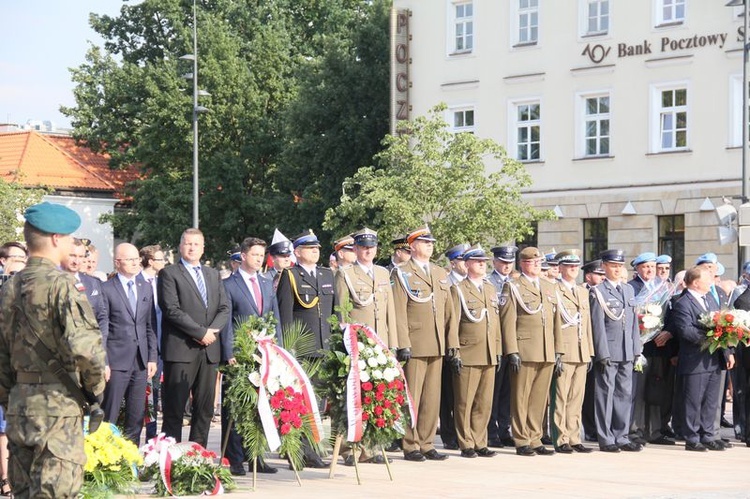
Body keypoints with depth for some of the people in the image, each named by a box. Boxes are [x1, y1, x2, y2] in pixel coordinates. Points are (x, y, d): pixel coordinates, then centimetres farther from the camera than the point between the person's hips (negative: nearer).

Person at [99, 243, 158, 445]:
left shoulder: (146, 288, 14)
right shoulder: (106, 289, -3)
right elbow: (101, 329, -5)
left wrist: (152, 358, 8)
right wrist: (102, 362, -10)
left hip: (141, 361, 5)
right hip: (117, 361, -5)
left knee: (136, 417, 8)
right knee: (109, 417, -5)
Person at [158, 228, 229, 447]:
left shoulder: (213, 275, 19)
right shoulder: (169, 273, 0)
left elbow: (224, 308, 13)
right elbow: (172, 310, -10)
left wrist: (212, 331, -6)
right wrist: (200, 332, -14)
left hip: (209, 349, 6)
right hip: (180, 349, -6)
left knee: (205, 408, 5)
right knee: (174, 408, -5)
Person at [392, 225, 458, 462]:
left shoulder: (441, 274, 17)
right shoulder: (401, 274, -1)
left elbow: (448, 311, 17)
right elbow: (399, 312, -8)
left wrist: (452, 340, 10)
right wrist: (403, 344, -15)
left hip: (437, 346, 6)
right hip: (414, 345, -6)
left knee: (432, 397, 8)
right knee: (412, 397, -3)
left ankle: (426, 444, 14)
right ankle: (410, 446, 3)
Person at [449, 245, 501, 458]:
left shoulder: (491, 289, 18)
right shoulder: (458, 289, -1)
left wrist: (499, 351, 13)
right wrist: (454, 354, -11)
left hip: (489, 356, 6)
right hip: (467, 356, -6)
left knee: (484, 403, 7)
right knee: (465, 403, -2)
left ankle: (480, 443, 13)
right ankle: (466, 445, 3)